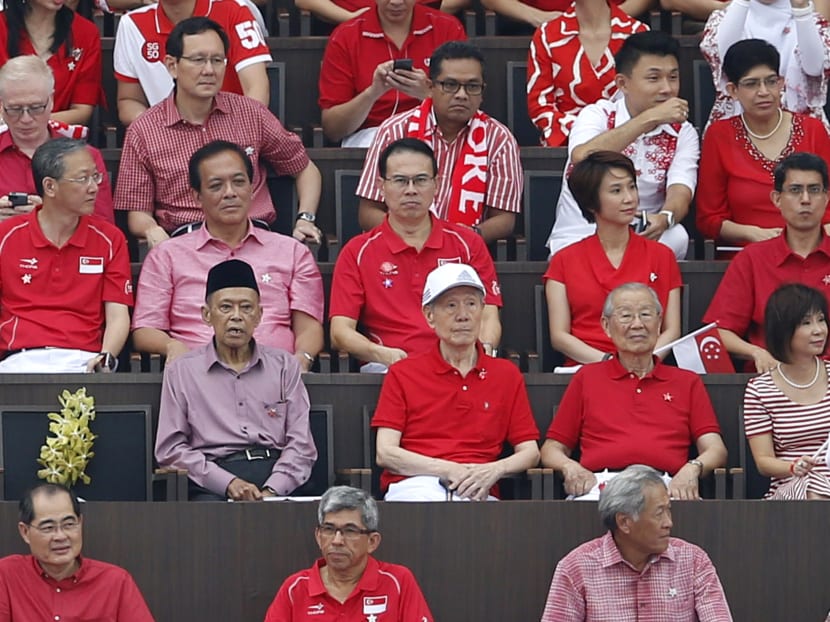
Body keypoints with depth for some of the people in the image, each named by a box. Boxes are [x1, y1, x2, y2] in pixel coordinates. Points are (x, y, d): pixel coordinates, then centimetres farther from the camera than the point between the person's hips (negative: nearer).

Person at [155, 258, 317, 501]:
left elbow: (301, 444, 10)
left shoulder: (283, 365, 18)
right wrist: (228, 483, -8)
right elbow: (170, 449, 6)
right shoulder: (181, 371, 13)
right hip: (213, 485, -2)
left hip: (278, 479, 2)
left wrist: (272, 490, -9)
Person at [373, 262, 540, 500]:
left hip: (476, 491, 1)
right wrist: (449, 470, -10)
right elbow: (385, 453, 3)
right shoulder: (402, 374, 14)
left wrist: (493, 471, -8)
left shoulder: (507, 374, 20)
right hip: (415, 486, -1)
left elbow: (529, 452, 15)